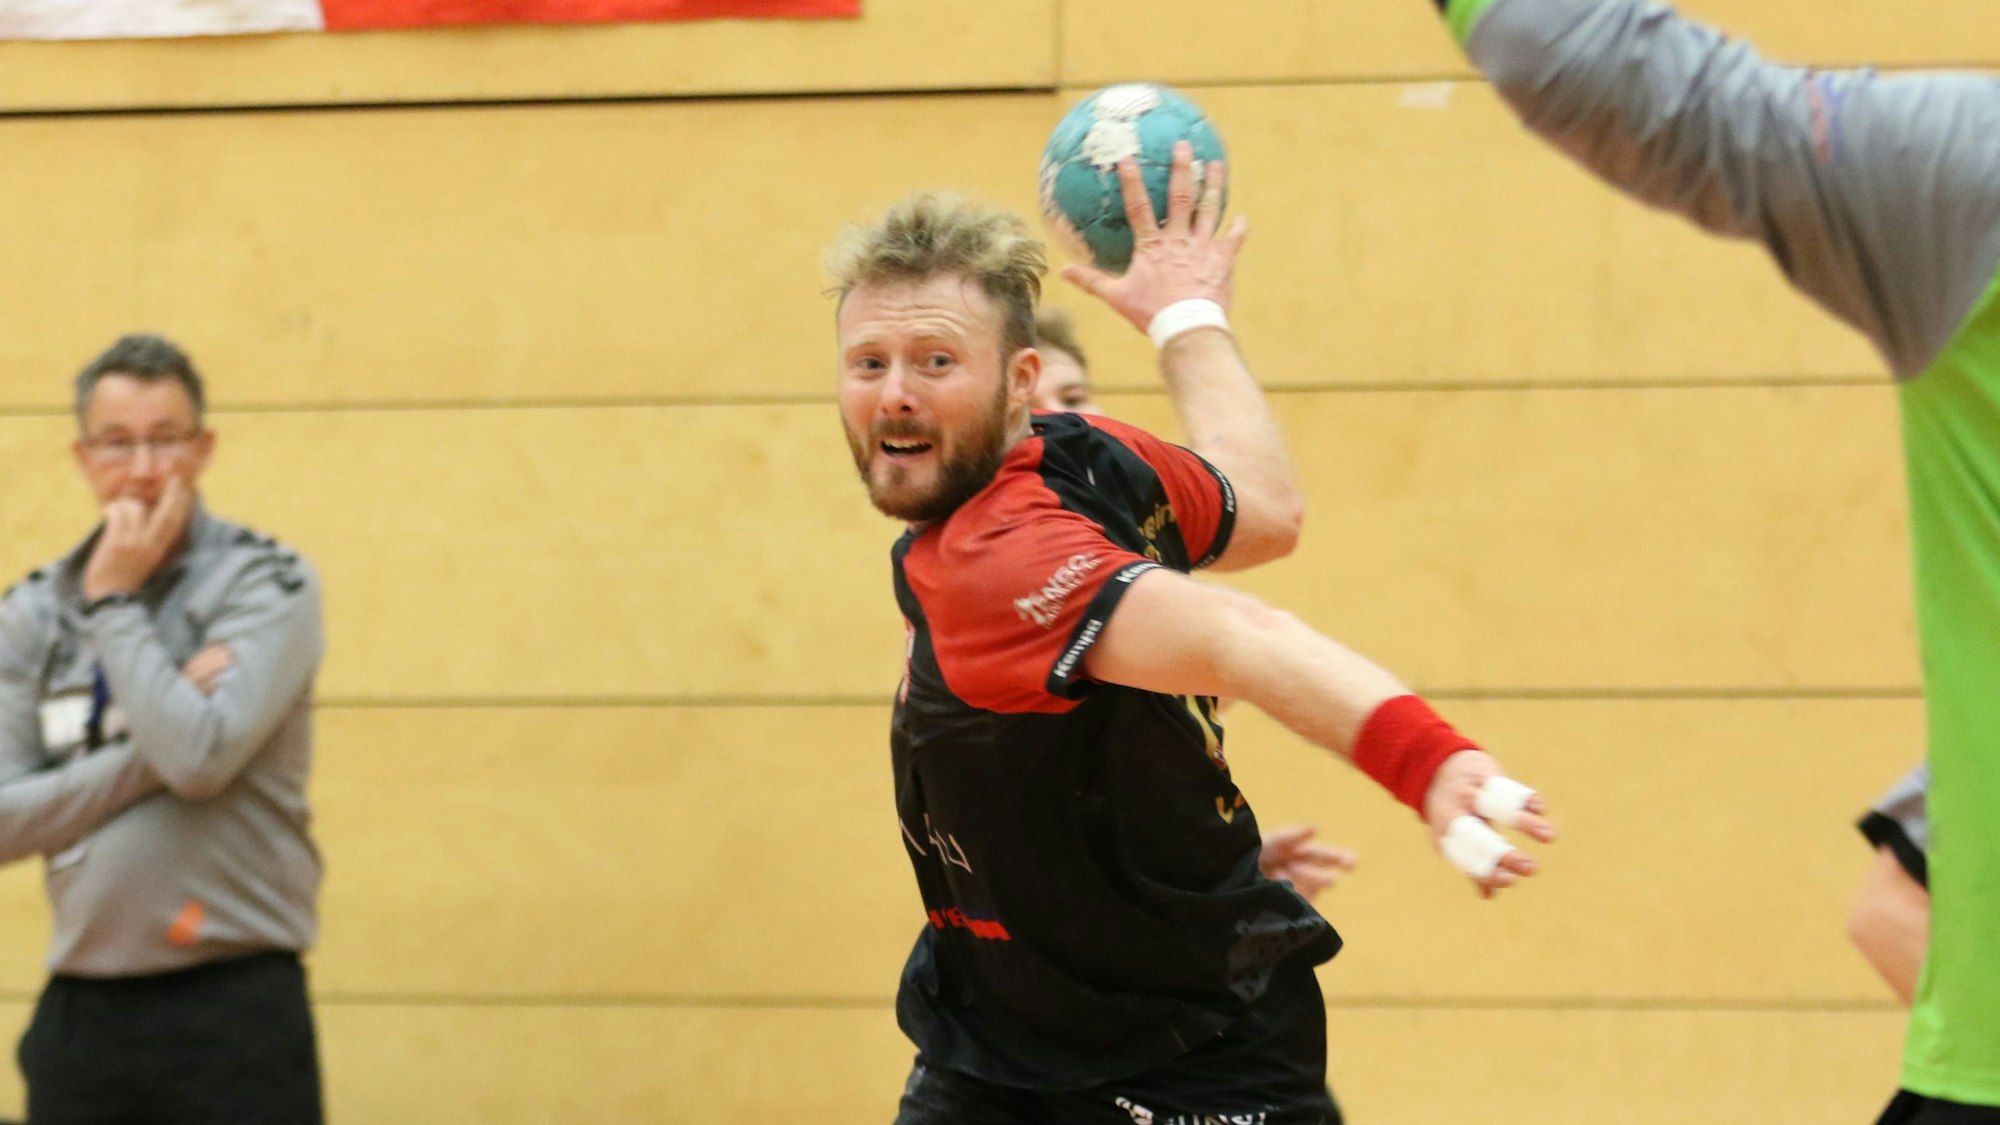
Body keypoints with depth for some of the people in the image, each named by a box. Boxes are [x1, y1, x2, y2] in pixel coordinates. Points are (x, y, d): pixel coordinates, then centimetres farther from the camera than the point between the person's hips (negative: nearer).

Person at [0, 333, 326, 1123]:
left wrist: (115, 602, -9)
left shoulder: (267, 586, -3)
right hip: (82, 1010, 4)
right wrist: (150, 752, -12)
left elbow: (202, 756, -18)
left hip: (234, 1007, -4)